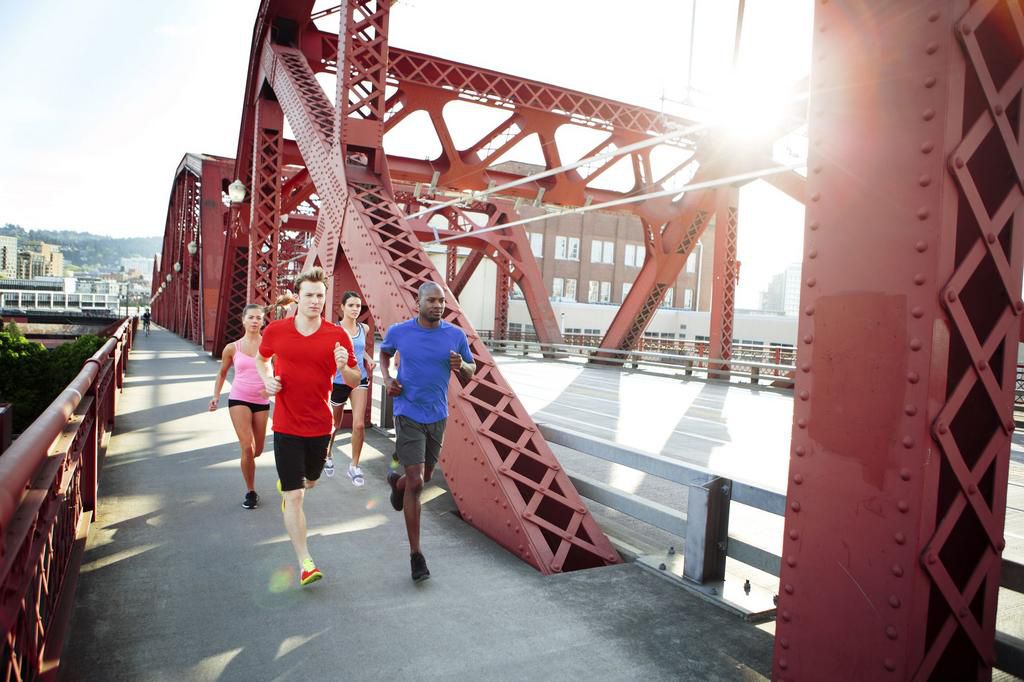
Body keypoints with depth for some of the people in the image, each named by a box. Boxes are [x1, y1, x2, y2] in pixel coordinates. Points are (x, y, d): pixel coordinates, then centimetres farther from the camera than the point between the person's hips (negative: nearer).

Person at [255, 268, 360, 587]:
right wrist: (267, 379, -3)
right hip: (286, 426, -2)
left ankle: (286, 484, 62)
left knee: (310, 481, 25)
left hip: (320, 424, 2)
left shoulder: (337, 335, -7)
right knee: (294, 496, -5)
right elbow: (262, 359, 16)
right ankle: (305, 563, 5)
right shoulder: (275, 330, -5)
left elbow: (354, 381, -1)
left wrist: (344, 366, -23)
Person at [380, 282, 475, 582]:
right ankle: (415, 554, 3)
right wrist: (387, 379, -3)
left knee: (425, 476, 20)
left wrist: (461, 366, -20)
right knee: (416, 483, -10)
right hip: (408, 415, -3)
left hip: (437, 416, 4)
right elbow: (384, 353, 14)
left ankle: (396, 482, 58)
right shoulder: (398, 332, -8)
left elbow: (470, 374, 4)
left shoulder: (456, 335, -5)